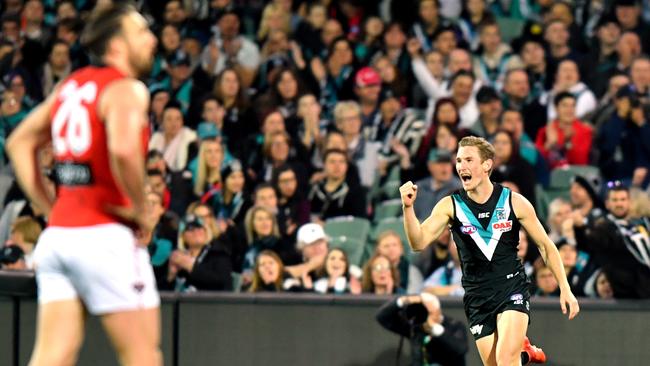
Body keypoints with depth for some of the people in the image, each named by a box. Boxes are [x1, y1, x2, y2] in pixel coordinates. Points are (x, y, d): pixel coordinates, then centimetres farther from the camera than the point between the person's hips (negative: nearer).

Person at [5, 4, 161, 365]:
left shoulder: (71, 85, 16)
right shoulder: (127, 89, -9)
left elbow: (20, 143, 23)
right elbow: (123, 150, -28)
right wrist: (140, 209, -13)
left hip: (58, 235, 7)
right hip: (105, 236, -7)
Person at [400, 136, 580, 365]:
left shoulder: (514, 202, -4)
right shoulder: (450, 206, -4)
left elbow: (545, 246, 5)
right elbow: (419, 243, -15)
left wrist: (565, 289, 1)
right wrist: (408, 207, -31)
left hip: (513, 288, -2)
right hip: (477, 298, 2)